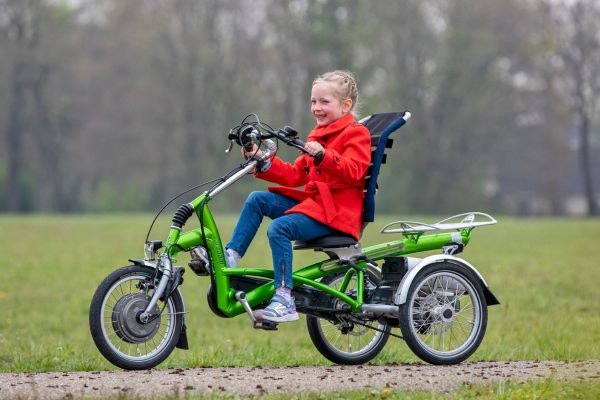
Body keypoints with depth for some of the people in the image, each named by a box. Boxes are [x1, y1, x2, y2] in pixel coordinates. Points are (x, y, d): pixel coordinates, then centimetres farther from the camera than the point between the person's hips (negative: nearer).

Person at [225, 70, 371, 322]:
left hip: (336, 211, -9)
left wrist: (323, 156, -37)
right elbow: (295, 175, 22)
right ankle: (230, 257, -6)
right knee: (257, 200, 0)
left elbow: (353, 172, -22)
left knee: (279, 228, -29)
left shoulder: (355, 134, -4)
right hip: (312, 202, 9)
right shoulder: (318, 135, 24)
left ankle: (285, 301, -33)